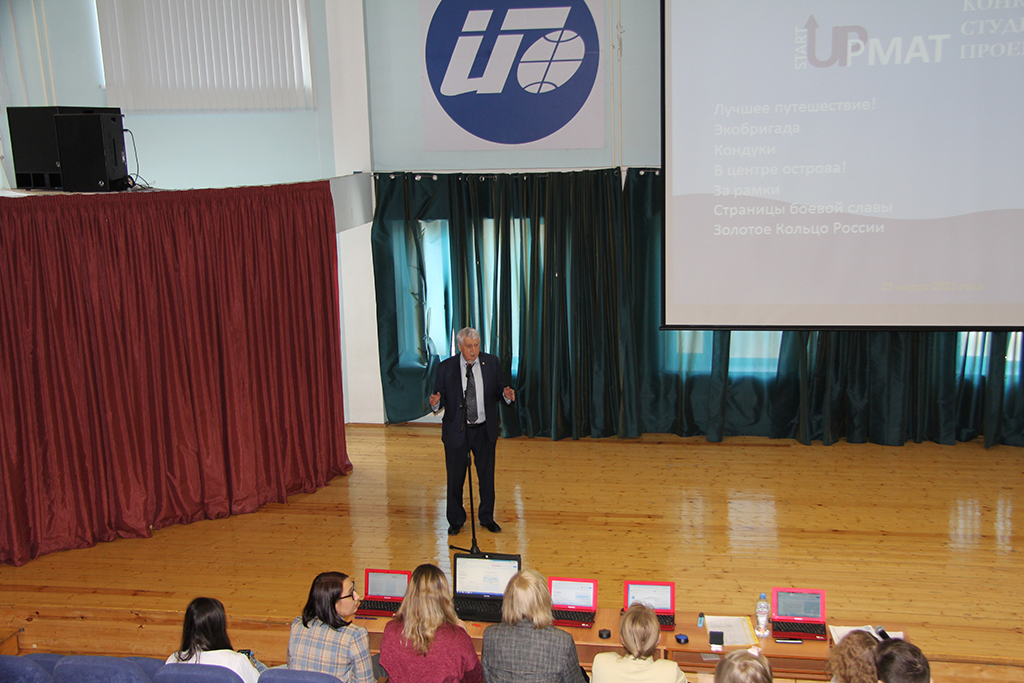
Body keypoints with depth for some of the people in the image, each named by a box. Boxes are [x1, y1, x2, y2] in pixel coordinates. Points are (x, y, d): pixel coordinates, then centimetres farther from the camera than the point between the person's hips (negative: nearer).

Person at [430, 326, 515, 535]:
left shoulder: (491, 362, 0)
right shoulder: (446, 367, -6)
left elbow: (498, 388, 5)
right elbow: (441, 396, -2)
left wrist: (506, 393, -17)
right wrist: (435, 402, -25)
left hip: (485, 431, 2)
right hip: (456, 432, -2)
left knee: (487, 476, 12)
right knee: (455, 478, 8)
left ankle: (487, 518, 29)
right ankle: (456, 521, 26)